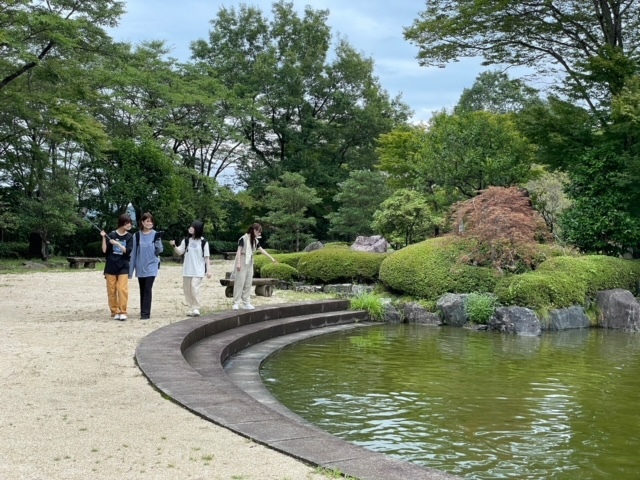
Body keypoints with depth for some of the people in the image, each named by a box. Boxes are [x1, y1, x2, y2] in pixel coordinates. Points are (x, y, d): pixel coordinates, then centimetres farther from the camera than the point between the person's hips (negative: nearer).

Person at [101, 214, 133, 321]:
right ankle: (114, 312, 11)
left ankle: (123, 312, -4)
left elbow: (127, 251, -7)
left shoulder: (129, 237, 3)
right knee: (111, 291, 3)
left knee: (122, 290, -10)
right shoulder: (111, 235, 0)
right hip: (110, 267, 0)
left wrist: (117, 243, -17)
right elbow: (104, 250, -2)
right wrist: (103, 237, -12)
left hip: (123, 267, 0)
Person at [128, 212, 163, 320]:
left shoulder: (155, 235, 0)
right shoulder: (137, 235, 3)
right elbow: (133, 253, 5)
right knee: (142, 290, 9)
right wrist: (131, 270, 5)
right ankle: (143, 312, 18)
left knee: (148, 289, -8)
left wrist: (158, 241, -18)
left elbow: (159, 251, 0)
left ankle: (146, 313, -8)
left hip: (151, 266, -2)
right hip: (140, 267, 2)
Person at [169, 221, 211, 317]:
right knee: (187, 289, 6)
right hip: (187, 270, 4)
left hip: (198, 271, -4)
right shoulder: (186, 240, 6)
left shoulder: (203, 242, -3)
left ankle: (196, 309, -6)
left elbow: (206, 257, -1)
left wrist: (208, 270, -4)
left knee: (194, 288, -15)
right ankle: (191, 308, 16)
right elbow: (180, 252, 5)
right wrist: (174, 246, -13)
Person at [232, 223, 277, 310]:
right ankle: (236, 303, -4)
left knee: (248, 283, 7)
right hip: (242, 261, -7)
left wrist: (271, 258, 16)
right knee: (240, 282, -7)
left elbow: (261, 250, 15)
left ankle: (246, 303, 11)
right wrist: (238, 263, -19)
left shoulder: (255, 240, 8)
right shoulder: (243, 238, -13)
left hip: (250, 262, 7)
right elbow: (239, 251, -14)